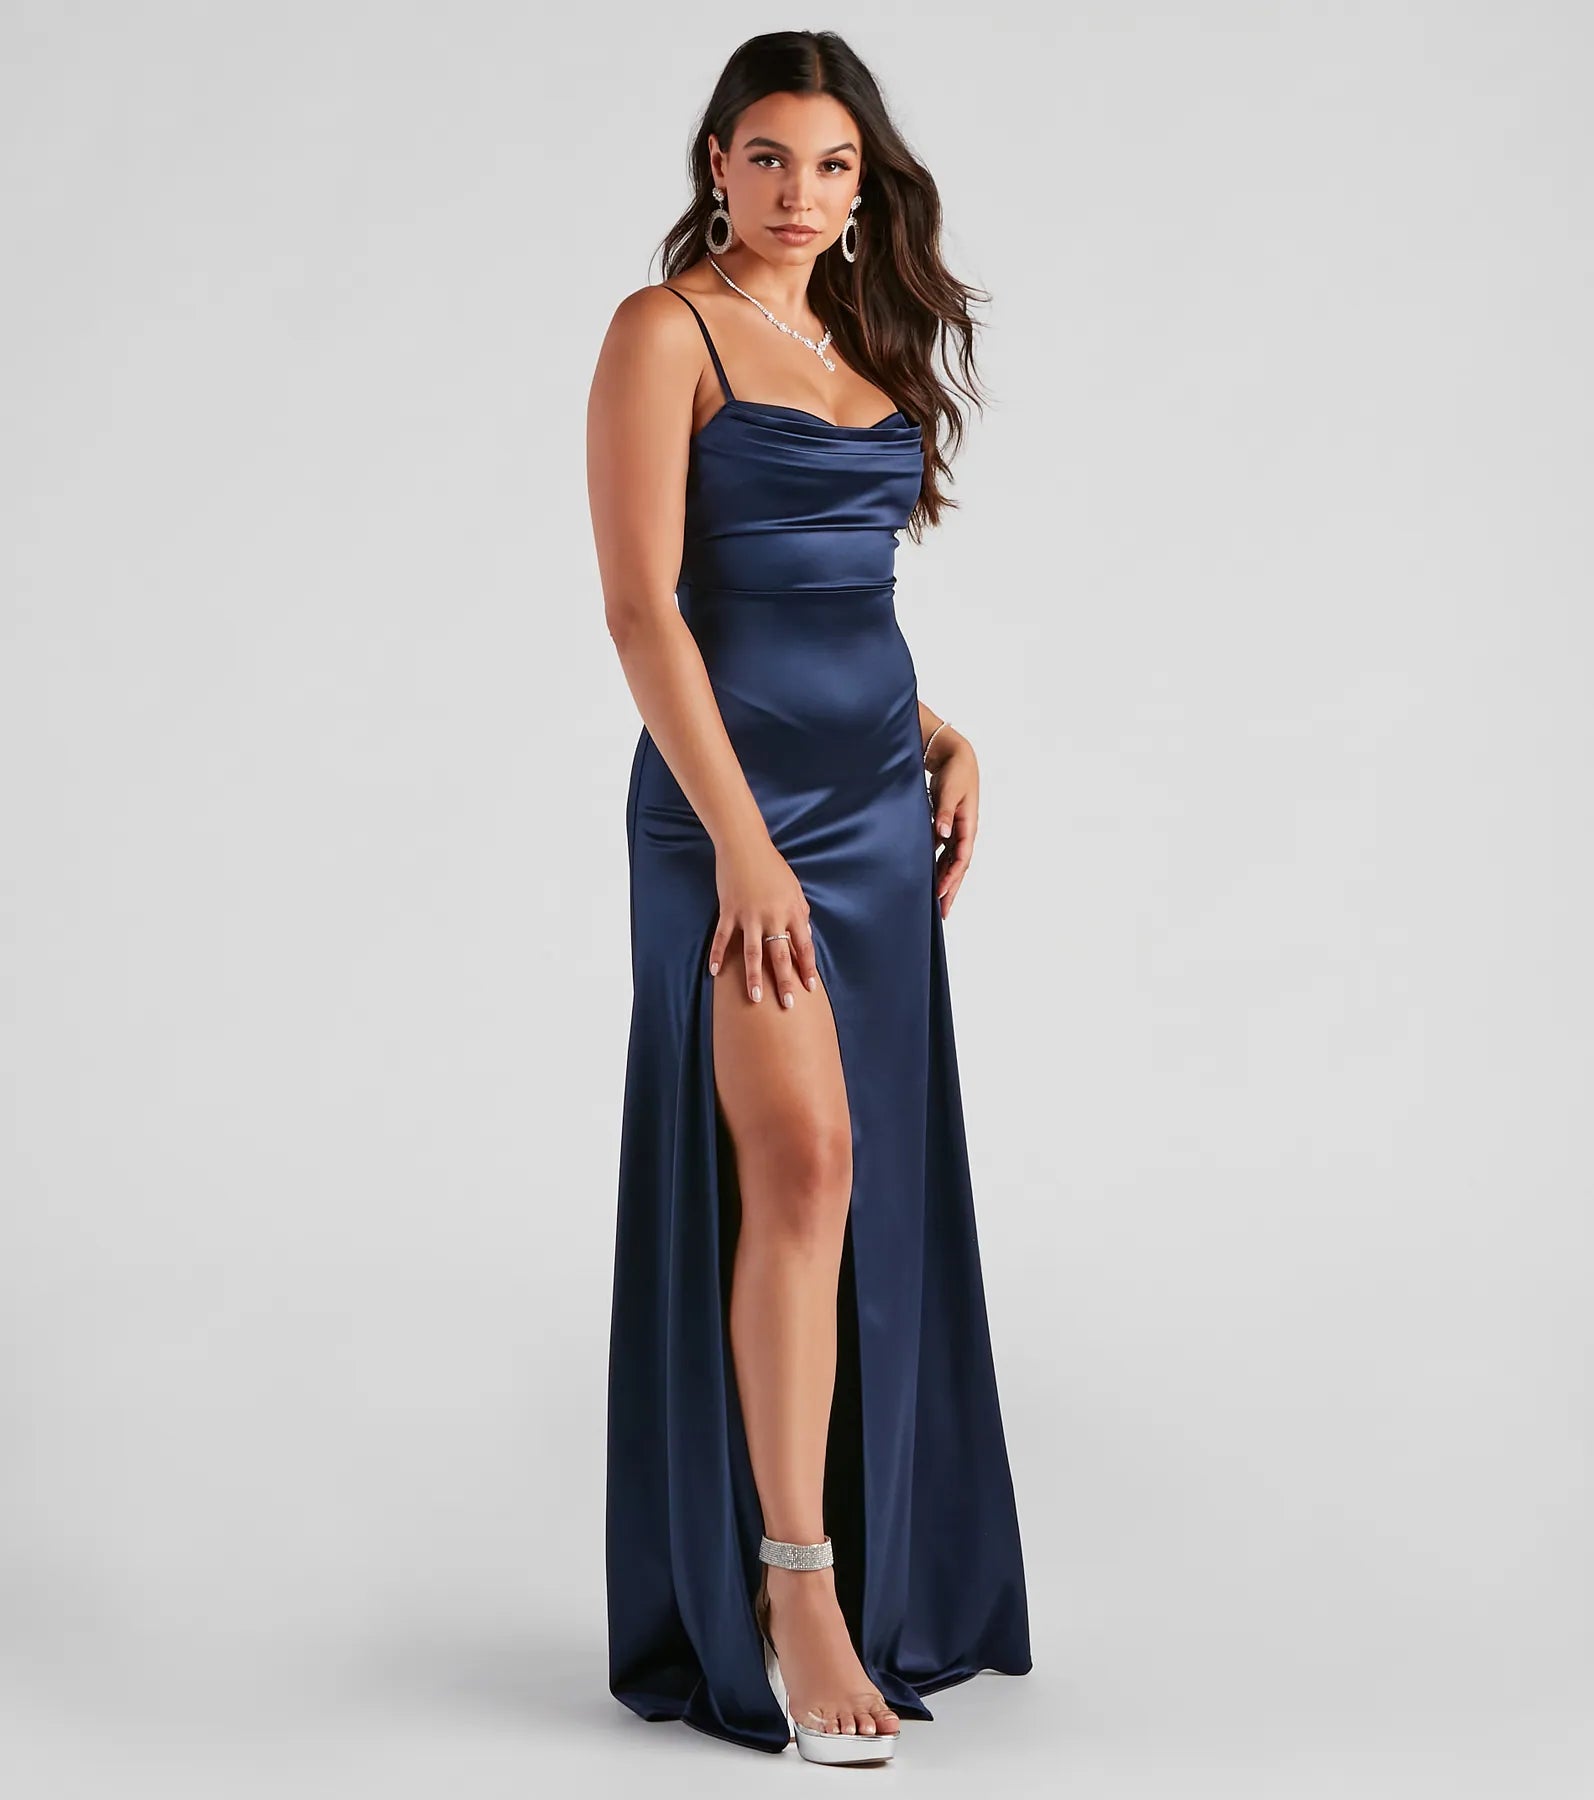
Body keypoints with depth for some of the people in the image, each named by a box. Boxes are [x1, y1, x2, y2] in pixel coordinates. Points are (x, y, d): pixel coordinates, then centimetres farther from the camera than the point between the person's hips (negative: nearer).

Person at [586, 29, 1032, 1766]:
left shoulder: (865, 347, 16)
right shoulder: (667, 332, -5)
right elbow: (640, 603, -13)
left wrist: (939, 735, 8)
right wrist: (740, 839, -20)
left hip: (875, 797, 7)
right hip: (733, 794, -7)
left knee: (869, 1186, 9)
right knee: (798, 1161, -16)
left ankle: (878, 1566, 19)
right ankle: (789, 1590, -10)